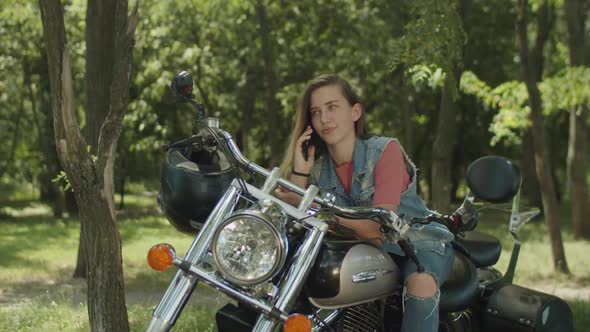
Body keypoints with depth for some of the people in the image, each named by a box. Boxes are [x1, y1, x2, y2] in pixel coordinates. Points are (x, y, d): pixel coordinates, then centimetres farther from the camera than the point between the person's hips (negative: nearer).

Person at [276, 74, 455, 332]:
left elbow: (378, 228, -27)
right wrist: (299, 172, -17)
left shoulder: (385, 150, -18)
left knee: (420, 285, -38)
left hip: (420, 245, -5)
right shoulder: (317, 169, -2)